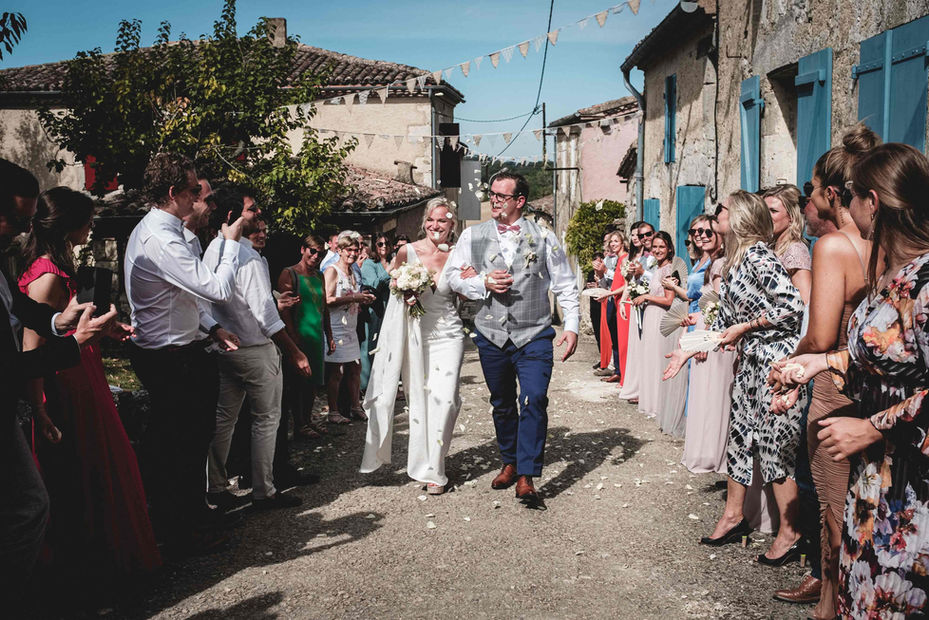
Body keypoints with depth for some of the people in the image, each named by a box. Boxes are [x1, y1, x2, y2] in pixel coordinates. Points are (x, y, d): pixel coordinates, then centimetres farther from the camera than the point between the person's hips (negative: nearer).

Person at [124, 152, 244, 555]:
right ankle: (182, 533, 19)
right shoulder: (162, 240, -25)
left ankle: (191, 512, 38)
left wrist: (212, 327, 8)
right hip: (171, 360, -11)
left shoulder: (151, 230, 10)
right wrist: (231, 241, -14)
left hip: (164, 353, 11)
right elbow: (219, 289, -27)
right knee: (181, 445, 3)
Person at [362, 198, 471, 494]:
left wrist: (470, 282, -12)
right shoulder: (407, 252, -2)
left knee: (444, 398, -9)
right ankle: (423, 462, 25)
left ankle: (434, 470, 4)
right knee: (418, 400, 6)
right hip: (415, 335, 0)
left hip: (448, 336, 0)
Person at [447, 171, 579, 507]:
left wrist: (571, 326, -4)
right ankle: (509, 463, 33)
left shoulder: (543, 237, 2)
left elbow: (565, 285, 4)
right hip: (491, 336, 2)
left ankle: (526, 478, -8)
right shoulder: (473, 236, 6)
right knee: (502, 404, 14)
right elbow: (454, 276, 6)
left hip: (534, 335, -2)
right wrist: (484, 283, -11)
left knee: (534, 400, -14)